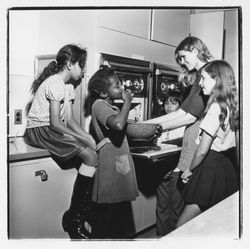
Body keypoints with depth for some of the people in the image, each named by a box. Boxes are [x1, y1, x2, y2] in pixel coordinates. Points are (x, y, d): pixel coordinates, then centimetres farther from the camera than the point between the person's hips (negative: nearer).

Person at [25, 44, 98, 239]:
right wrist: (83, 139, -18)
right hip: (40, 130, -9)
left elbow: (70, 120, 8)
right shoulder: (55, 83, -13)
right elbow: (55, 123, -19)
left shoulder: (68, 86, 17)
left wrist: (88, 138, -7)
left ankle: (82, 216, -5)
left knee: (92, 155, -10)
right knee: (91, 157, -22)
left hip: (54, 131, 9)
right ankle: (74, 218, -11)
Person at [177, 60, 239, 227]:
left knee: (181, 228, -2)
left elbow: (203, 150, -17)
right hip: (226, 167, 9)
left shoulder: (216, 107, -17)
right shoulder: (230, 106, 9)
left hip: (211, 170, -9)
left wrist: (190, 170, 0)